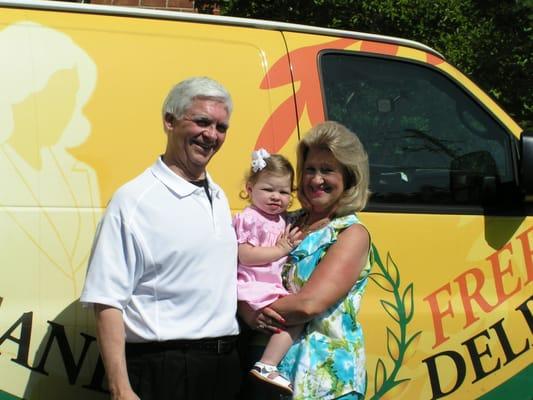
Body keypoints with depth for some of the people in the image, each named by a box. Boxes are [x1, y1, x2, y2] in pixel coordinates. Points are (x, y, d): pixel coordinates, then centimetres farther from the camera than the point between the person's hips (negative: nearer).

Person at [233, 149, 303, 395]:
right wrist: (281, 249, -17)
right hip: (254, 287, -10)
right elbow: (245, 256, -23)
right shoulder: (250, 218, -9)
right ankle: (266, 366, -18)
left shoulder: (280, 219, 18)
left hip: (273, 288, 10)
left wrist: (290, 243, 10)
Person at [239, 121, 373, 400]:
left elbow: (309, 303, -19)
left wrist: (254, 312, -9)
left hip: (325, 372, -5)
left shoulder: (352, 235, -8)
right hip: (273, 366, 5)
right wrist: (249, 313, -17)